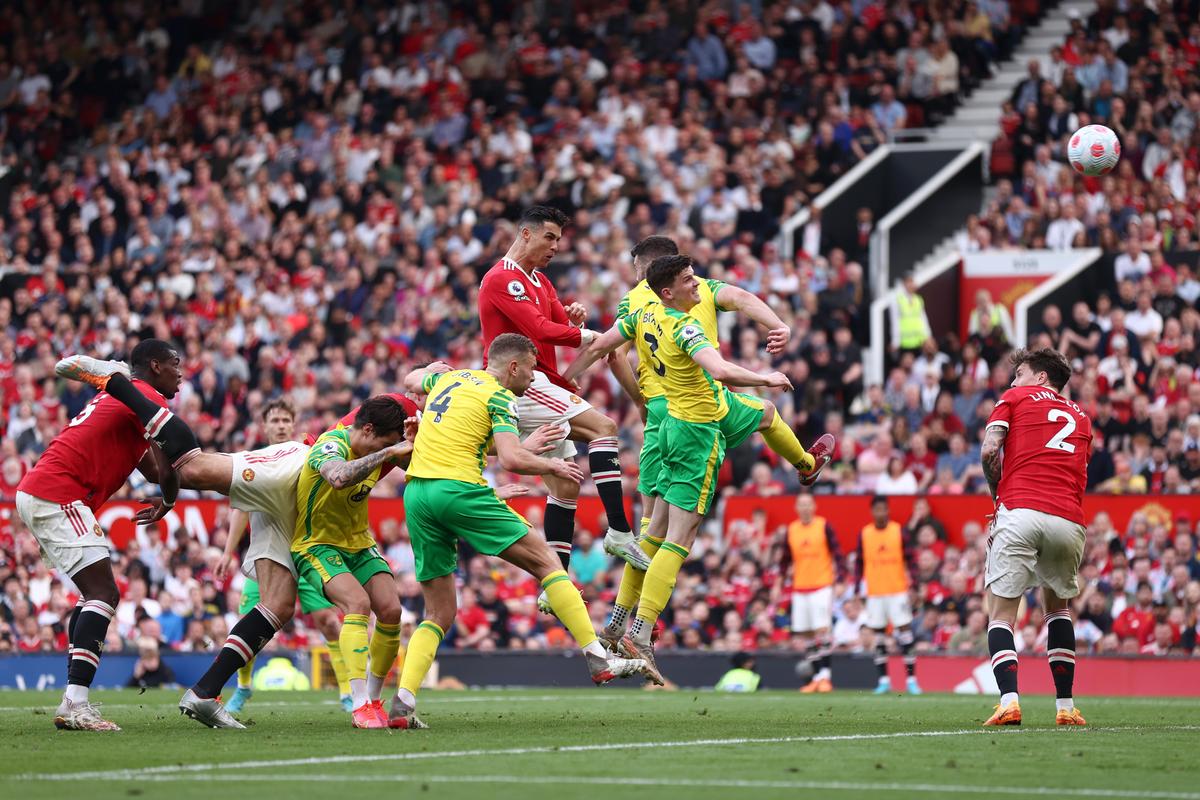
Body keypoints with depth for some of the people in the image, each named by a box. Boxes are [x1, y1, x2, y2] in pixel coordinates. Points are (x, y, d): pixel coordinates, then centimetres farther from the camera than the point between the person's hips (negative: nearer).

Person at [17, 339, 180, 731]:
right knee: (103, 594, -14)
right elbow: (167, 470, -13)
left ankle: (72, 704, 9)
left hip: (34, 493, 10)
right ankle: (75, 705, -25)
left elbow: (149, 467, 24)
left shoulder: (119, 395, 25)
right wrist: (168, 501, 7)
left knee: (97, 595, 15)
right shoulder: (150, 400, -6)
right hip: (58, 496, -10)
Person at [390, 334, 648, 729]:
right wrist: (553, 466, 3)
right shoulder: (500, 398, 0)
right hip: (459, 487, -7)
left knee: (440, 613, 11)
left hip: (416, 492, 7)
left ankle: (402, 701, -5)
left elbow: (411, 379, 42)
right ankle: (598, 659, -5)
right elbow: (511, 459, -13)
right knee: (545, 561, 2)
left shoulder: (449, 378, 21)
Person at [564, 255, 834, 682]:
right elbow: (720, 370, -41)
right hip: (700, 431, -9)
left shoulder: (644, 315, -2)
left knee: (766, 412, 35)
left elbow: (597, 347, 5)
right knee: (678, 539, -11)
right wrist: (765, 378, -25)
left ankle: (807, 463, 68)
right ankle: (638, 635, -18)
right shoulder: (684, 328, -27)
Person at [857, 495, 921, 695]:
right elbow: (860, 563, 10)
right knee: (878, 636, 3)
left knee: (905, 631, -7)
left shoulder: (899, 531, -1)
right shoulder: (864, 534, 4)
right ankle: (883, 680, 9)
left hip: (898, 591, -2)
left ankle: (911, 679, -5)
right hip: (875, 593, 2)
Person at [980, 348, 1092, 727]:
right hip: (1069, 519, 4)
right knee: (1058, 607, 24)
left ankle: (1009, 700, -19)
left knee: (1001, 613, 0)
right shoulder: (1081, 417, 27)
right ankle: (1065, 706, 16)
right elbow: (1077, 472, 19)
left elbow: (989, 450, 1)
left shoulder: (1016, 398, 15)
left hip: (1021, 511, -4)